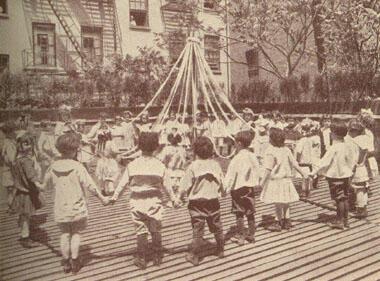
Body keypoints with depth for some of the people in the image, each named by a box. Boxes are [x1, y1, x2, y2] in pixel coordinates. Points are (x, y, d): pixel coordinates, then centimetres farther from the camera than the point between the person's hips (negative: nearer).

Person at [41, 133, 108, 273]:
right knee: (76, 233, 12)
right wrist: (102, 198, -4)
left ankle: (66, 262, 25)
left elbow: (46, 182, 14)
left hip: (60, 209, 4)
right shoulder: (77, 167, -17)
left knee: (64, 234, 15)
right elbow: (90, 185, -16)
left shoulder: (53, 166, -3)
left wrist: (42, 189, 37)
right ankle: (74, 261, 18)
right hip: (77, 208, -3)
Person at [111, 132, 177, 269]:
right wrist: (173, 198, 11)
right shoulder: (160, 165, -7)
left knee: (141, 231, 10)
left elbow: (123, 183, -3)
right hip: (154, 201, 0)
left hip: (137, 201, 0)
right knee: (156, 230, 15)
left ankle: (141, 259, 17)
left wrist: (114, 197, 9)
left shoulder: (132, 165, -7)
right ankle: (157, 257, 25)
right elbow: (165, 185, -2)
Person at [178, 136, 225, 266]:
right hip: (213, 202, 4)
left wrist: (180, 196, 8)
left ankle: (194, 256, 13)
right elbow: (222, 183, 7)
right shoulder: (216, 165, -3)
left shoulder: (193, 166, -14)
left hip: (197, 203, -3)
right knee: (217, 227, 19)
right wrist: (222, 192, 27)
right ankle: (220, 250, 34)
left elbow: (185, 185, -10)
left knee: (197, 230, 4)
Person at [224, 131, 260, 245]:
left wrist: (225, 187, -8)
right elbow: (257, 171, 8)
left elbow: (230, 174, -14)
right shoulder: (253, 156, 0)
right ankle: (251, 235, 24)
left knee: (239, 214, 4)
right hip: (250, 187, 6)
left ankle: (241, 237, 10)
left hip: (238, 188, -5)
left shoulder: (237, 158, -17)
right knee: (250, 213, 14)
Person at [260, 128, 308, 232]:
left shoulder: (270, 151, -16)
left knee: (277, 203, 2)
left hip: (275, 180, -6)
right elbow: (295, 164, 6)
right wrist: (303, 174, 15)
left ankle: (279, 223, 11)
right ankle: (287, 221, 23)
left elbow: (268, 169, -19)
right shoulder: (286, 150, 4)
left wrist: (263, 180, -14)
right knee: (285, 202, 15)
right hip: (286, 179, 7)